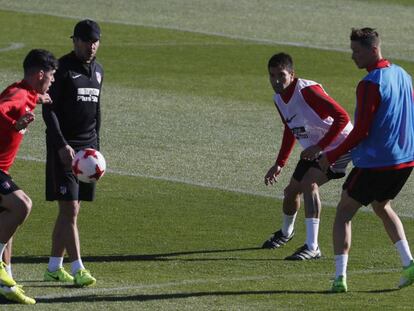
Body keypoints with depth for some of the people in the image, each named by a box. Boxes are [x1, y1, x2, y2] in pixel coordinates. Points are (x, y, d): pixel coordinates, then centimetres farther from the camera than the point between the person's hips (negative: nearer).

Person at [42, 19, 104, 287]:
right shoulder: (63, 68, -9)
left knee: (71, 210, 9)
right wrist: (62, 145, -19)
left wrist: (96, 146, 18)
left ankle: (54, 268, 16)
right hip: (64, 147, -7)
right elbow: (49, 110, -12)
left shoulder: (97, 70, 13)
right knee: (69, 209, -10)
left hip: (88, 146, 7)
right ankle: (78, 270, -13)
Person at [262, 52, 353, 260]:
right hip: (312, 150, 9)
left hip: (338, 145, -9)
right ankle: (286, 232, 49)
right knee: (291, 191, 16)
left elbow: (342, 117, -31)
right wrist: (279, 164, 18)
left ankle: (312, 247, -28)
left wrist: (320, 147, -33)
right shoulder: (279, 99, 0)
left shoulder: (308, 91, -28)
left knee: (309, 183, -28)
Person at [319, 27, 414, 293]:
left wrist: (331, 156, -12)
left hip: (375, 162, -8)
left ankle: (340, 278, -4)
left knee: (344, 212, 4)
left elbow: (361, 131, -20)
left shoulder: (370, 85, -18)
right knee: (382, 207, 28)